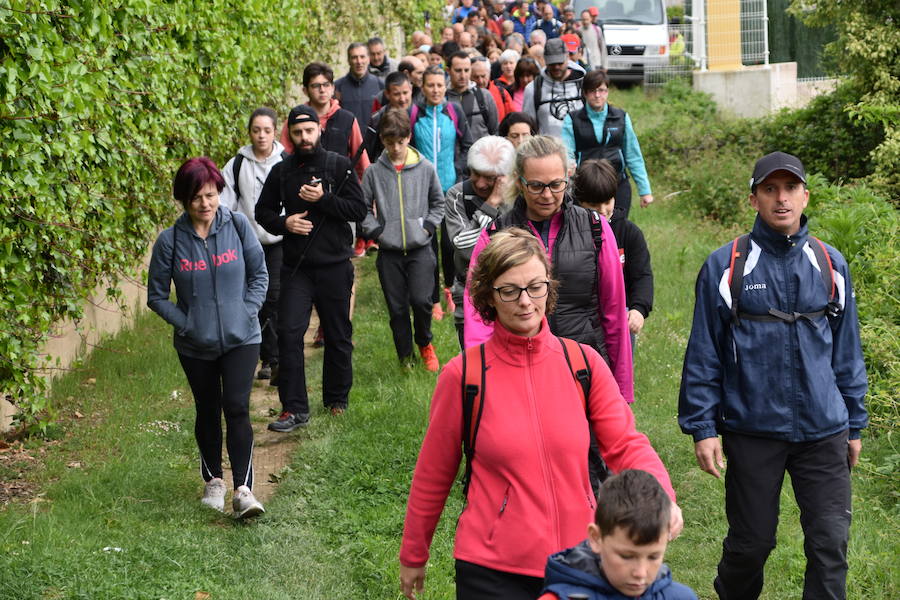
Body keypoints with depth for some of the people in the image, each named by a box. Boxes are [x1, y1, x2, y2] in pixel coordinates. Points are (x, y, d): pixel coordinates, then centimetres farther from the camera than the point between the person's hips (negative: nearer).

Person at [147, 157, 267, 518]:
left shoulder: (238, 226, -6)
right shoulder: (170, 241, -8)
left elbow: (259, 275, 3)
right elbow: (157, 295, 0)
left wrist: (246, 312, -8)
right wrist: (186, 324, -10)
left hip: (241, 339, -1)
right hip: (196, 346, 1)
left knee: (236, 408, -13)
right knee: (208, 412, 14)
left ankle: (243, 489, -13)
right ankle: (213, 481, 32)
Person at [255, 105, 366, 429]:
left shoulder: (339, 165, -1)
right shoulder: (281, 171, 5)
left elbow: (359, 209, -5)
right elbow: (263, 211, 14)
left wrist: (323, 199, -18)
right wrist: (284, 223, -7)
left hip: (335, 265, -1)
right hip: (296, 267, 1)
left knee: (338, 336, 9)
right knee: (289, 333, -9)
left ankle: (337, 399, 27)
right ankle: (294, 409, -6)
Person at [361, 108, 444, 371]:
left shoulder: (425, 169, 2)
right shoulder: (374, 172, 2)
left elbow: (438, 203, 13)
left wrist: (428, 227, 1)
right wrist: (375, 230, -3)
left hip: (420, 249, -1)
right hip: (389, 252, 1)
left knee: (421, 300, -15)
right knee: (397, 308, 4)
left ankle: (424, 344, 13)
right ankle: (405, 358, 18)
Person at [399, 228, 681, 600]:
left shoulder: (584, 363, -1)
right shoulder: (462, 376, -7)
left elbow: (626, 444, 0)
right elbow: (433, 476, 2)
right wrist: (412, 557, 11)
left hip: (577, 558, 3)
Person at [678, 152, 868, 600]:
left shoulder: (830, 264, 5)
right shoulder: (725, 266, -4)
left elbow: (846, 352, 11)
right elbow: (703, 355, -2)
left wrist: (854, 424, 12)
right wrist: (702, 427, -5)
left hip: (823, 429, 2)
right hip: (752, 431, -2)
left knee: (831, 543, -1)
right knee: (751, 541, 11)